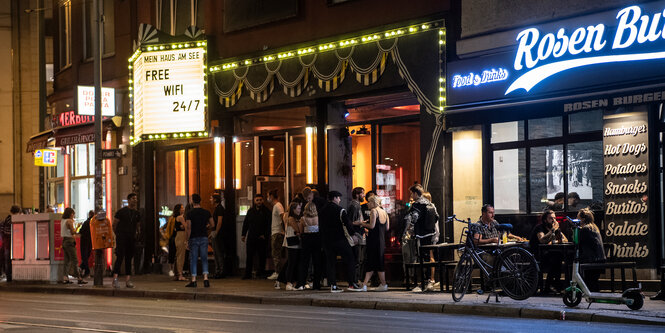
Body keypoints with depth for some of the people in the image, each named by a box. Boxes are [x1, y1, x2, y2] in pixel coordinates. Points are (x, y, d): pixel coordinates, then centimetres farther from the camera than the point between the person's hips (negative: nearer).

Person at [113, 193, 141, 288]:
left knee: (129, 259, 6)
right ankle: (115, 278, -20)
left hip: (131, 239, 5)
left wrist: (136, 234, 14)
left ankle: (128, 280, 6)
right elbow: (114, 225, 2)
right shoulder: (121, 211, -2)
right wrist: (118, 234, 3)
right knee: (120, 257, -15)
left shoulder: (137, 213, 13)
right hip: (121, 238, -5)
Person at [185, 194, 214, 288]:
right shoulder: (206, 213, 2)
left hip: (193, 239, -3)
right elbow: (212, 224, 8)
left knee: (193, 260, 3)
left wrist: (187, 240, -7)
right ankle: (205, 279, -3)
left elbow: (188, 228, -12)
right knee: (204, 259, 7)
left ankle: (193, 280, 3)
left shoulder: (190, 214, -9)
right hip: (204, 238, 3)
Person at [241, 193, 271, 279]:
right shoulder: (250, 211, 12)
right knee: (249, 256, 0)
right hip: (251, 237, 3)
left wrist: (265, 235, -10)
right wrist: (243, 234, 10)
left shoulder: (266, 211, 1)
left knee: (262, 255, 2)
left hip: (262, 237, -3)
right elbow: (245, 223, 17)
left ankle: (261, 271, 12)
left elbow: (269, 224, -2)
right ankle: (248, 273, 2)